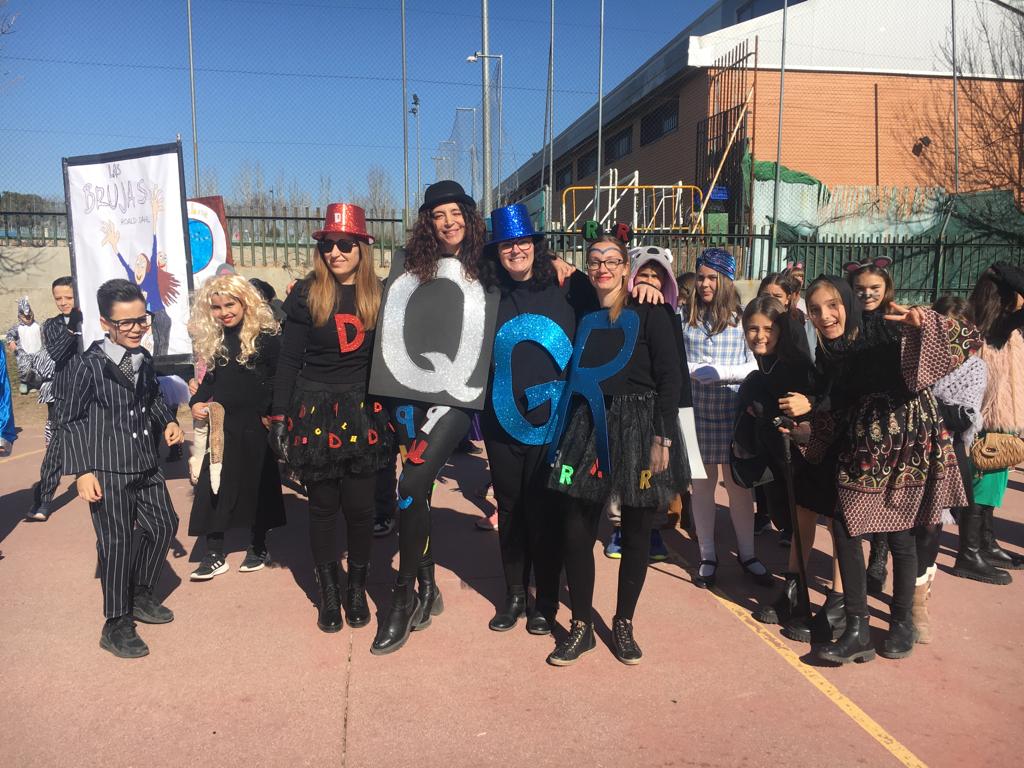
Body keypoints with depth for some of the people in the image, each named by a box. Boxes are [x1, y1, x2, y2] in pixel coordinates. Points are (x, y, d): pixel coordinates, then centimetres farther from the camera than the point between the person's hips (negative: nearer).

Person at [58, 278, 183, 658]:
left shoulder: (143, 360, 6)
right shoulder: (86, 365, -13)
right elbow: (69, 420, -9)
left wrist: (167, 421, 4)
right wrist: (83, 471, -14)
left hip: (146, 466, 7)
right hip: (107, 471, -7)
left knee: (164, 525, 14)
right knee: (117, 542, -2)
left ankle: (140, 596, 36)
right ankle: (117, 626, 14)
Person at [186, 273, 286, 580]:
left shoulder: (266, 337, -9)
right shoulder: (211, 340, 8)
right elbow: (210, 380, 13)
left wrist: (271, 414, -18)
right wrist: (196, 403, -4)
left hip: (255, 426, -4)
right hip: (221, 425, 5)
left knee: (259, 485, 9)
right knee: (213, 487, 3)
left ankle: (258, 546, 26)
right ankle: (214, 555, 13)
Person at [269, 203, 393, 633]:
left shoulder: (378, 295, 3)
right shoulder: (306, 295, -1)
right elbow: (289, 360, -1)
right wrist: (279, 417, -4)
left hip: (364, 414, 1)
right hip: (316, 413, -1)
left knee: (359, 506, 4)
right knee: (323, 506, 8)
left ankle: (357, 589, 25)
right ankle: (328, 592, 24)